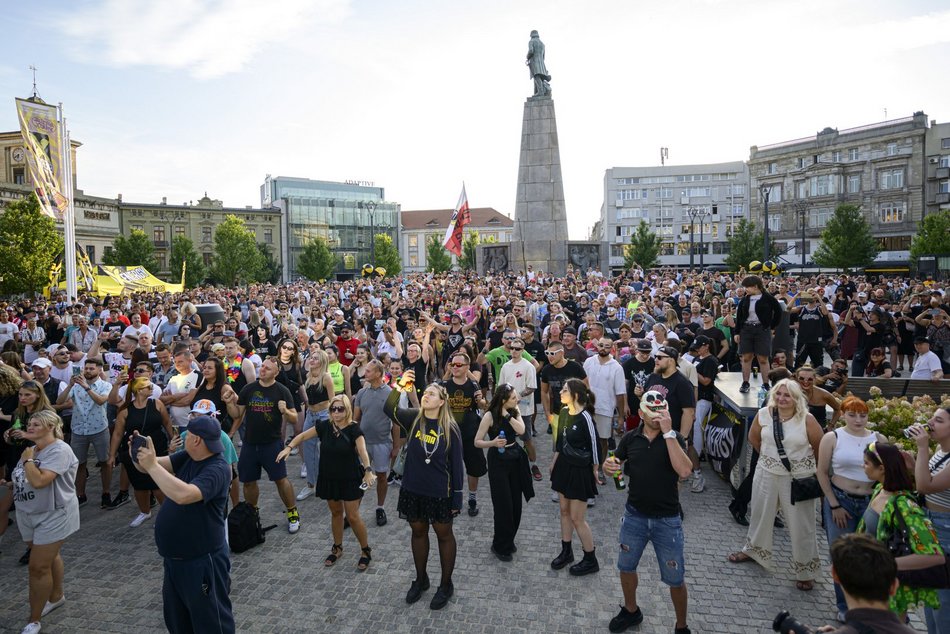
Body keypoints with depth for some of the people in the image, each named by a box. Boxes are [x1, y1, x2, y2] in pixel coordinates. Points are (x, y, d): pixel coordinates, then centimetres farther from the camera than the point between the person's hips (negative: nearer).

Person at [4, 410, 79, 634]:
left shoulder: (59, 450, -22)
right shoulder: (32, 449, 5)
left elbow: (38, 481, -32)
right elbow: (24, 481, 19)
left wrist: (28, 459, -18)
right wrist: (7, 483, 0)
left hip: (53, 516, -8)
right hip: (28, 514, 8)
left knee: (38, 567, -4)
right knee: (48, 557, 22)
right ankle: (56, 596, 41)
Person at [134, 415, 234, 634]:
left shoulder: (217, 470, -26)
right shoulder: (187, 457, 1)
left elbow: (183, 495, -40)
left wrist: (152, 466, -34)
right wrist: (139, 457, -23)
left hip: (203, 561, -9)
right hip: (175, 557, 9)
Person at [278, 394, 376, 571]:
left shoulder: (353, 429, -17)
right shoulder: (325, 426, -4)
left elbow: (362, 450, -30)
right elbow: (303, 436, 2)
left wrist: (368, 470, -45)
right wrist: (289, 447, -15)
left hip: (350, 479, -4)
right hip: (329, 478, 4)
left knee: (352, 516, -1)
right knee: (336, 513, 18)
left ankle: (366, 551, 18)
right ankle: (337, 548, 38)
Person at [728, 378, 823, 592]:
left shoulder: (807, 419, -18)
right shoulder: (764, 414, -9)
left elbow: (820, 448, -8)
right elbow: (753, 438, 8)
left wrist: (819, 473, 1)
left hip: (798, 477, -3)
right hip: (767, 473, 3)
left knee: (801, 523, 7)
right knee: (761, 513, 20)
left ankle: (805, 570, 25)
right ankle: (753, 549, 44)